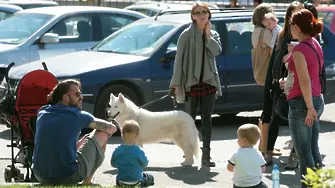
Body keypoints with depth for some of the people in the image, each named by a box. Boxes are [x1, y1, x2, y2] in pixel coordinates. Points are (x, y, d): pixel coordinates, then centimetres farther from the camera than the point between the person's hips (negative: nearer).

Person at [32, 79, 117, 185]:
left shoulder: (42, 112, 8)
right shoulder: (77, 116, -5)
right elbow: (111, 128, 8)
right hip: (68, 177, -6)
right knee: (103, 134, 12)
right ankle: (86, 182, 17)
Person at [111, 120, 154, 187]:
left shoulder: (117, 151, -8)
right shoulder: (138, 151, -18)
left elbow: (113, 164, 4)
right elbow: (145, 164, -5)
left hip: (121, 181, 4)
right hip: (136, 181, -4)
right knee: (150, 177, 22)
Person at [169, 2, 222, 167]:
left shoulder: (213, 34, 10)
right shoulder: (187, 35, -3)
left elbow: (217, 51, -9)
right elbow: (179, 59, -6)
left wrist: (208, 34, -6)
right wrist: (176, 83, -11)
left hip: (208, 82, 3)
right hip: (191, 82, -3)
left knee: (207, 119, 1)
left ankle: (206, 155, 1)